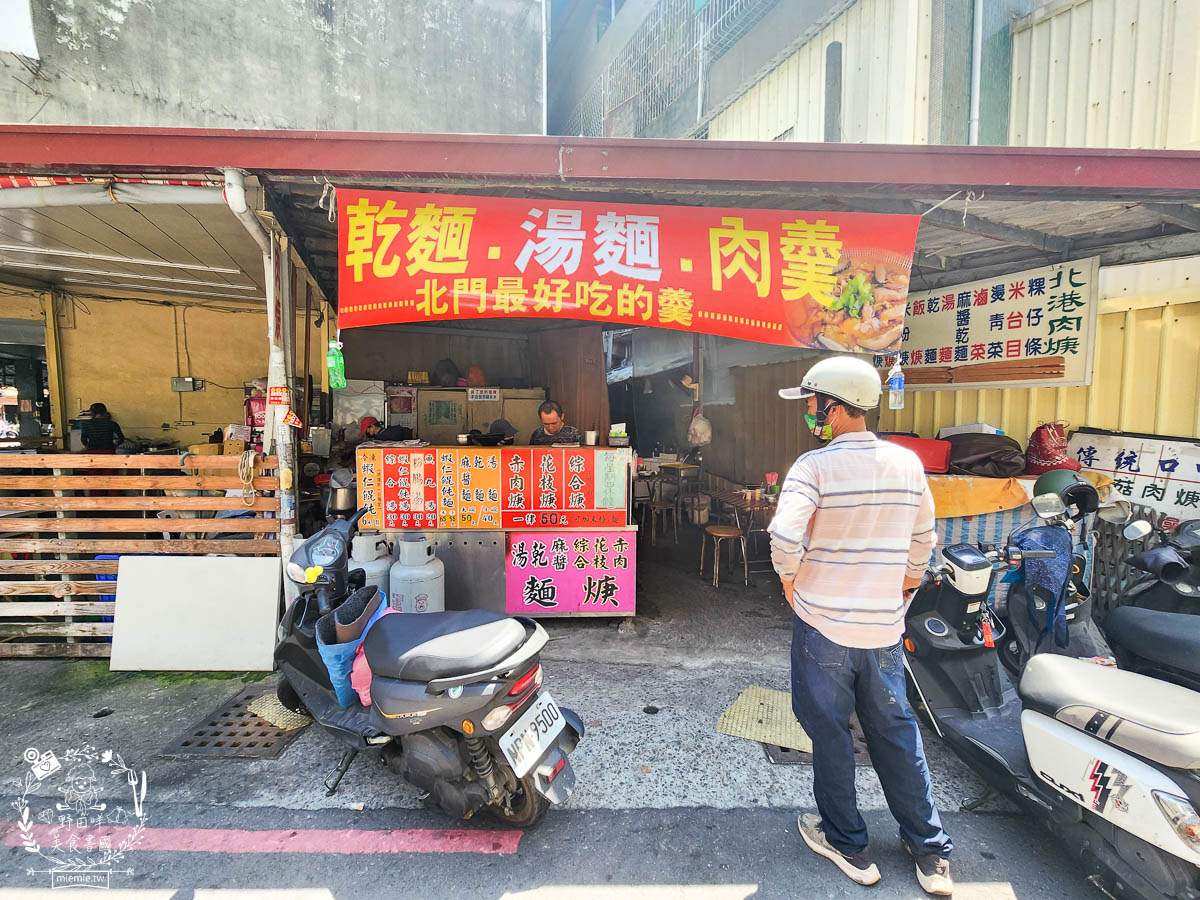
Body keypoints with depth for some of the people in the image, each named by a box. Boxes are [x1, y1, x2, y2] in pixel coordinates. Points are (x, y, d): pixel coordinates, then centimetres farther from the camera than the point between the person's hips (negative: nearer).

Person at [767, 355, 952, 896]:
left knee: (829, 730, 13)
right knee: (895, 730, 20)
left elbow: (784, 538, -28)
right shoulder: (907, 463, 0)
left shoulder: (814, 466, -17)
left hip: (822, 622, -5)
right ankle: (930, 851, 33)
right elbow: (923, 540, 10)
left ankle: (846, 843, 30)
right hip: (884, 625, 5)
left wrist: (790, 580, -8)